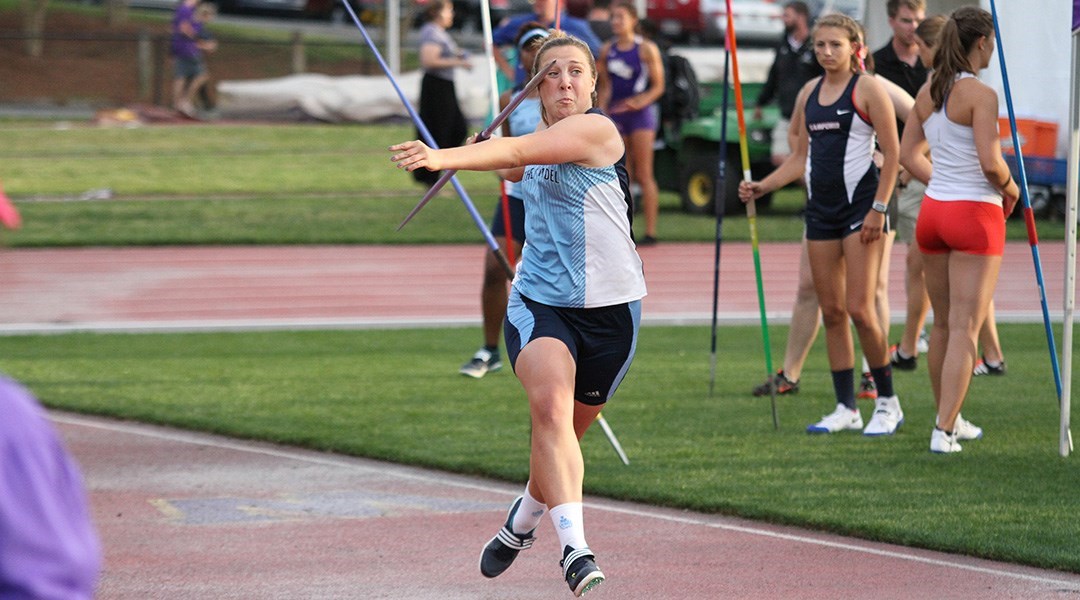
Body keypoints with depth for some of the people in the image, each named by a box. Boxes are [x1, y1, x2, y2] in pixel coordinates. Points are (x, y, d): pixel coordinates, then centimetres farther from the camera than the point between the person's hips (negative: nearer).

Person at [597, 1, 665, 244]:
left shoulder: (646, 49, -4)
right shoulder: (607, 49, 9)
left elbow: (658, 86, -4)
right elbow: (605, 86, 13)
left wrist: (641, 102, -19)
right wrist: (602, 111, 1)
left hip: (640, 114, -4)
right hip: (614, 114, 4)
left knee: (644, 175, -5)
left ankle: (650, 231, -4)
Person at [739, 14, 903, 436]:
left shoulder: (867, 89, -5)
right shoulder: (809, 93, 13)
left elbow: (892, 152, -7)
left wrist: (879, 208, -14)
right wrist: (761, 187, 6)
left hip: (860, 205, -6)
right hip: (821, 207, 6)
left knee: (859, 308, -10)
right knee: (831, 311, 5)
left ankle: (887, 402, 3)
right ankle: (846, 408, 11)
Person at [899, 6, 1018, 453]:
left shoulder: (927, 93, 6)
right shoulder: (981, 94, -15)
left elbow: (910, 157, 12)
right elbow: (990, 161, -21)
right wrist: (1010, 189, -2)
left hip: (933, 211, 7)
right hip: (975, 215, -7)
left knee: (943, 324, 17)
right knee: (965, 329, -5)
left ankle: (950, 420, 28)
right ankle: (943, 431, -10)